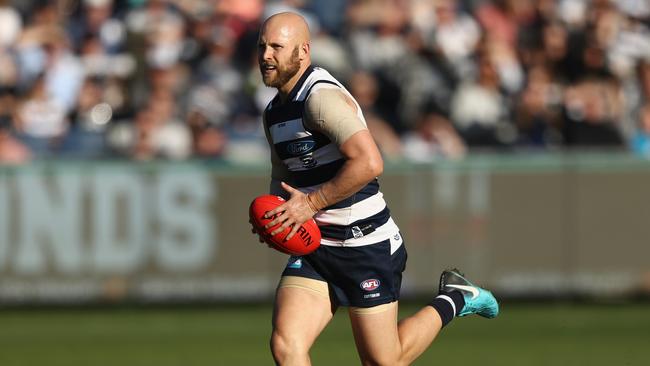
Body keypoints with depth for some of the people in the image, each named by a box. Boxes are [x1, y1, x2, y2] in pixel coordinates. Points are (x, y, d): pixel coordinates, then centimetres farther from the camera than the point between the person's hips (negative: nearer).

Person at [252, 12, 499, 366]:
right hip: (313, 248, 8)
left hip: (366, 247, -8)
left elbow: (368, 162, -32)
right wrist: (273, 213, 5)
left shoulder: (321, 96, -19)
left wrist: (311, 202, -24)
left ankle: (454, 301, 28)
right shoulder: (274, 112, 10)